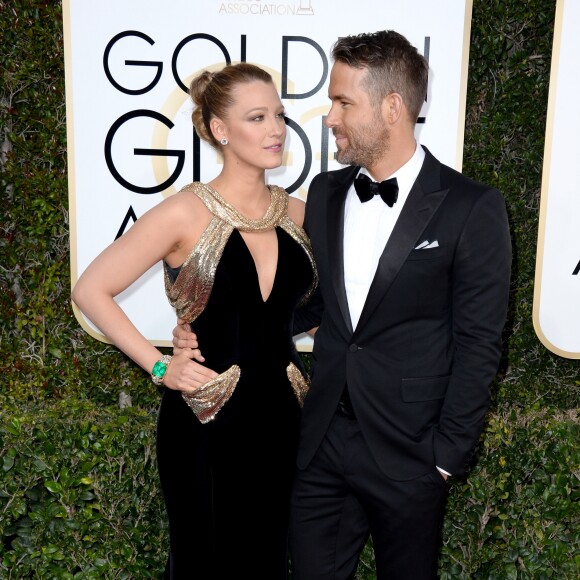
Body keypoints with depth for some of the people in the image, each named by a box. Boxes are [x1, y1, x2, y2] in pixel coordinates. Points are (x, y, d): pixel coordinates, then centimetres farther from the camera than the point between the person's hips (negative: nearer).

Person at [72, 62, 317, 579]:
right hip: (206, 425, -4)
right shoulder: (187, 213, -12)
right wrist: (159, 367, -11)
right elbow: (91, 290, -8)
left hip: (283, 420, 5)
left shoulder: (298, 213, 2)